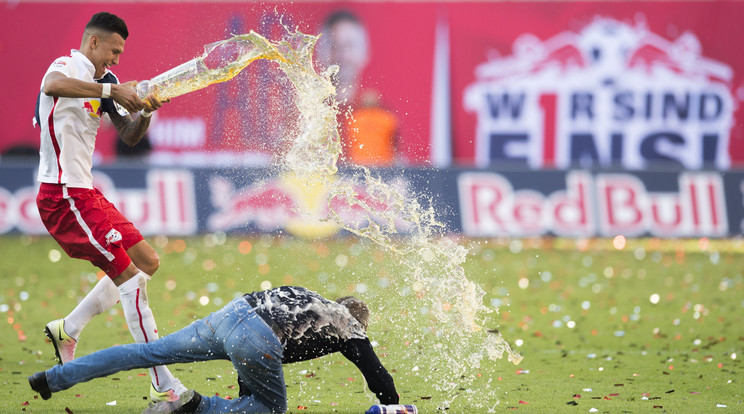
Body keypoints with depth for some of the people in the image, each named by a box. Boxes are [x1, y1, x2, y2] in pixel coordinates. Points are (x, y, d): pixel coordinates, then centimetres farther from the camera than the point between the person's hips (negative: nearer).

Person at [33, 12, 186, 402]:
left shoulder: (100, 82, 18)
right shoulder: (67, 65, -10)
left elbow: (129, 136, 19)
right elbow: (54, 85, -37)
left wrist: (145, 112, -1)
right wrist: (110, 89, -36)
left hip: (83, 192, 10)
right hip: (63, 196, -10)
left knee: (147, 261, 16)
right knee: (130, 276, -12)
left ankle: (67, 330, 23)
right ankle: (163, 385, -11)